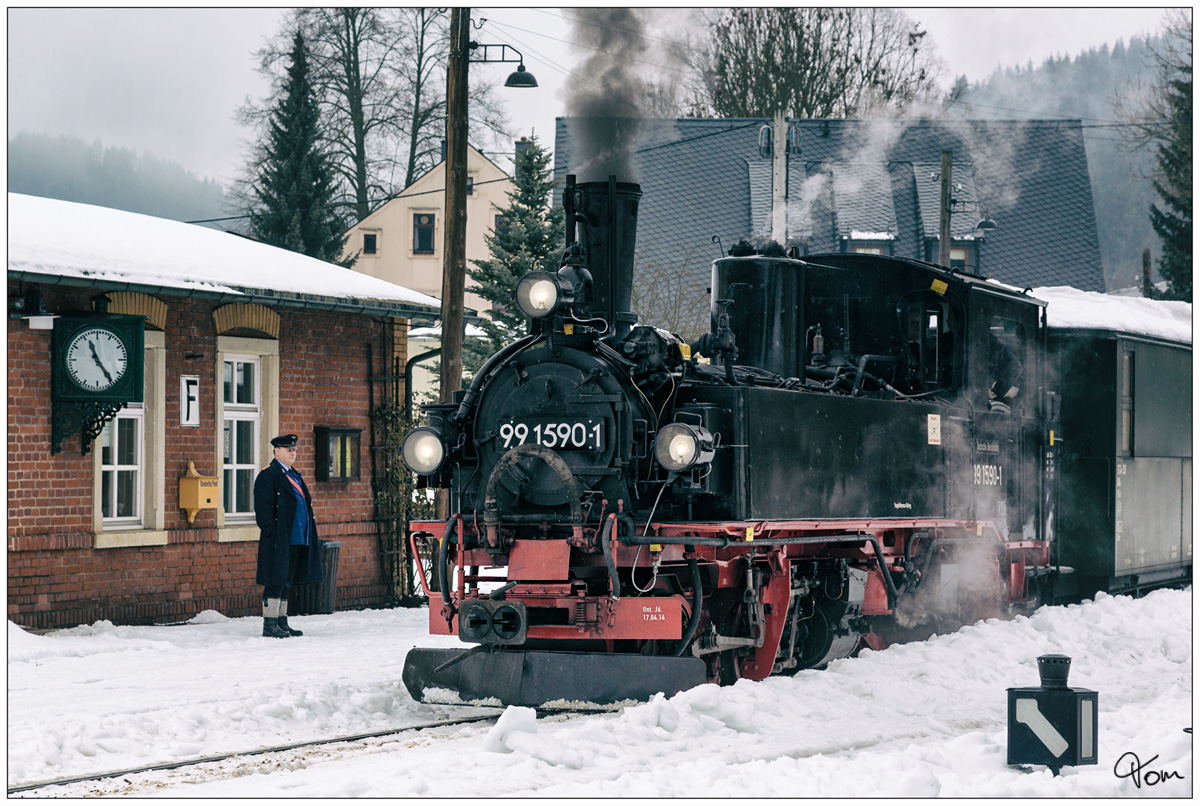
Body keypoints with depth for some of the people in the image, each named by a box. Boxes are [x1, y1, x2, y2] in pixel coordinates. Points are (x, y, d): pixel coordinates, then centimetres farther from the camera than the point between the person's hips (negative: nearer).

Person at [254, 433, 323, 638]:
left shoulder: (294, 475, 19)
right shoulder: (267, 475, -8)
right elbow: (263, 507, -13)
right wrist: (271, 533, -20)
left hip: (296, 540, 9)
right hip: (278, 541, -9)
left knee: (286, 582, 12)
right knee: (276, 581, -8)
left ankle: (281, 623, 18)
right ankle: (270, 626, -6)